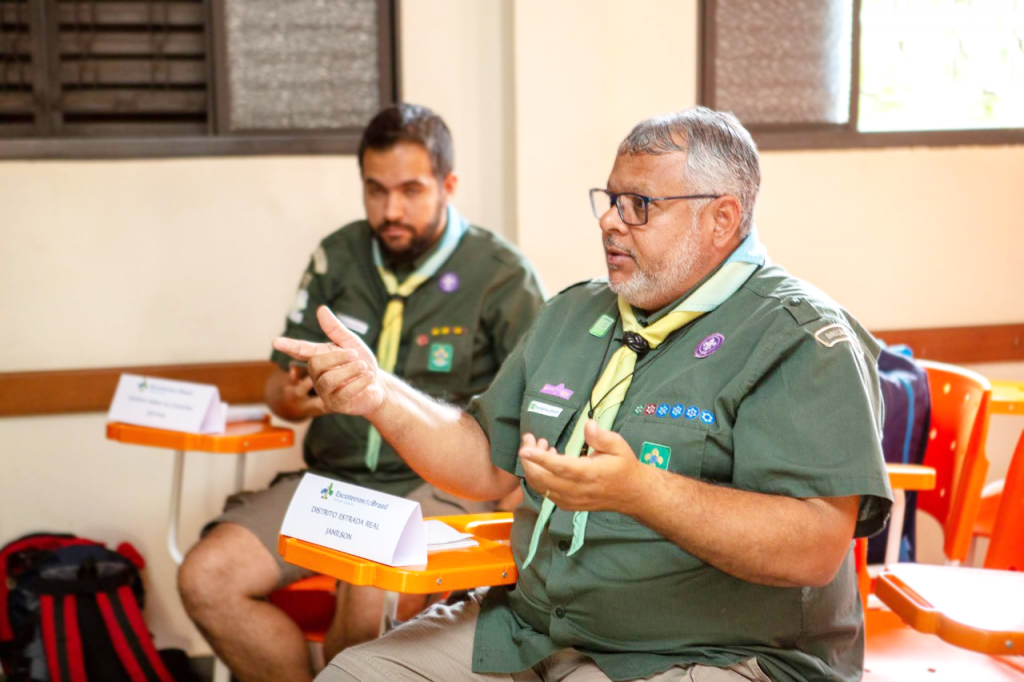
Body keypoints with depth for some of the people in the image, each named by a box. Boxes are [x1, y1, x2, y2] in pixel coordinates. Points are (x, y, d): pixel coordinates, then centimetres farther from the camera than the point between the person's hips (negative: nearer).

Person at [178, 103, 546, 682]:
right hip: (331, 479, 5)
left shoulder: (502, 275, -3)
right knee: (206, 579, -17)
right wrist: (289, 398, -9)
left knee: (374, 598, -34)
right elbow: (282, 386, 16)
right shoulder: (338, 259, 10)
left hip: (441, 487, -5)